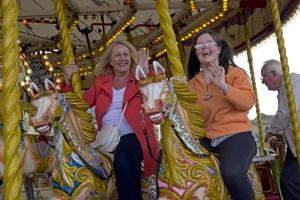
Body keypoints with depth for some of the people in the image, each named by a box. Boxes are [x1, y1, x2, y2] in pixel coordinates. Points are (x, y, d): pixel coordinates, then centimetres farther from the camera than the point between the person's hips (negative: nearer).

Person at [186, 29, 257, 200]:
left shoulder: (235, 73, 6)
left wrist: (223, 85, -19)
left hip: (236, 135, -4)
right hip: (206, 139, 5)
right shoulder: (192, 83, 15)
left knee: (231, 172, -33)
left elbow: (249, 102, -8)